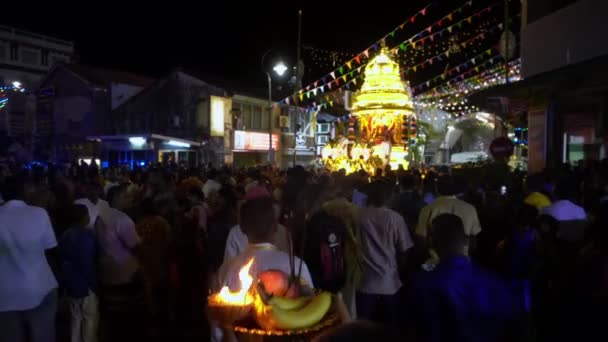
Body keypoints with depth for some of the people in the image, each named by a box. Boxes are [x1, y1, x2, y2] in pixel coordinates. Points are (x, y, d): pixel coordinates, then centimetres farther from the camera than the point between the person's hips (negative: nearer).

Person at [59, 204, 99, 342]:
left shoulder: (65, 235, 8)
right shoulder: (86, 235, -19)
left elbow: (62, 260, 11)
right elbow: (87, 264, -21)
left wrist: (67, 278, 15)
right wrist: (93, 283, -14)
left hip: (70, 283, 8)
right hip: (84, 284, -8)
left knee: (76, 317, 17)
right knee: (90, 318, 4)